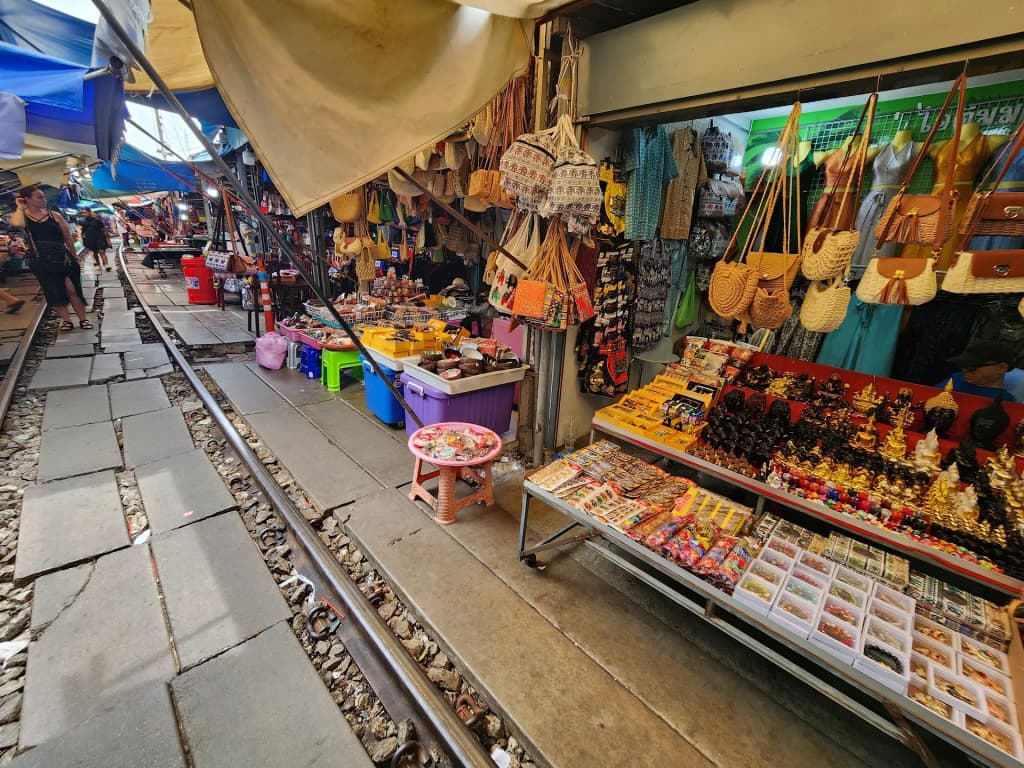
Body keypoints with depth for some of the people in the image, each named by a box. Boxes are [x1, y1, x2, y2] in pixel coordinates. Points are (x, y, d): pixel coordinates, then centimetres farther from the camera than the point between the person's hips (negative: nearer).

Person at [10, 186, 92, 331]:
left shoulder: (54, 215, 5)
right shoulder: (22, 216, 1)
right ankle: (66, 320, 10)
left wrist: (74, 258, 11)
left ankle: (83, 319, 4)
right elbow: (16, 224, -24)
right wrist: (20, 207, -8)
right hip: (41, 261, 0)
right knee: (54, 291, 4)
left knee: (72, 289, -5)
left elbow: (68, 238, 10)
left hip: (63, 258, 0)